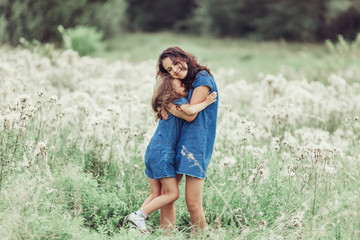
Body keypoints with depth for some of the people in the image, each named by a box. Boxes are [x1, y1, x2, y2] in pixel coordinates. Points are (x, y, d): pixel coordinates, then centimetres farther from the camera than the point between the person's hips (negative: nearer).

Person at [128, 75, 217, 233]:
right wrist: (206, 102, -15)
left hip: (153, 151, 9)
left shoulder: (172, 102, 19)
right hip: (162, 152, -9)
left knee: (156, 195, 13)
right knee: (172, 194, -6)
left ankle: (136, 221, 9)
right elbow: (190, 110, -29)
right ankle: (138, 215, -7)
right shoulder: (179, 100, -8)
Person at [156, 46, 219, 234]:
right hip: (179, 142, 9)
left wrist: (166, 105, 2)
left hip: (196, 143, -9)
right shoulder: (186, 83, 17)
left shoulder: (202, 79, -9)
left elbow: (190, 115, -11)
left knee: (193, 203, -10)